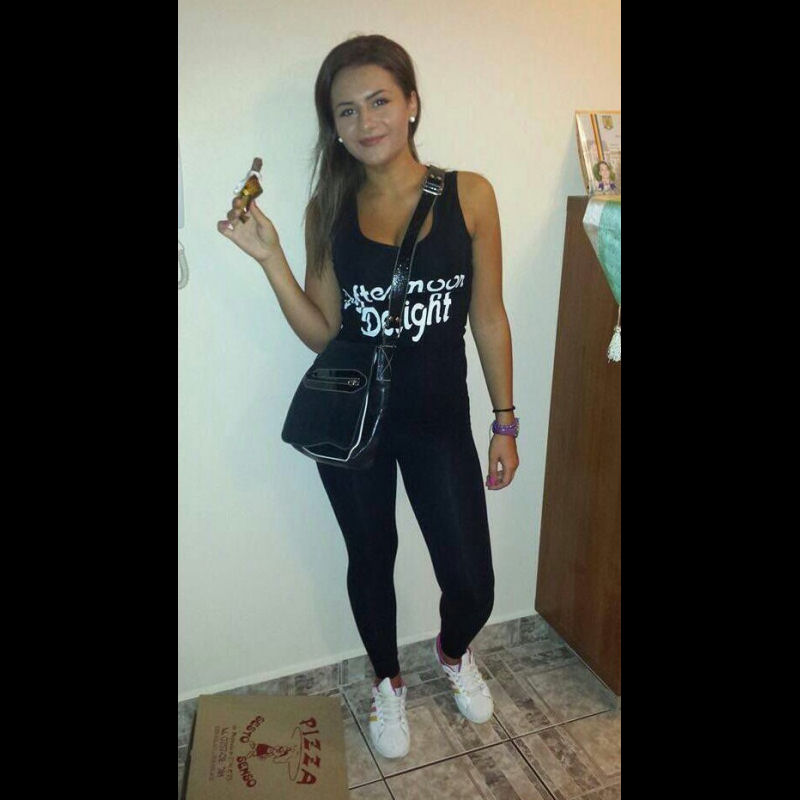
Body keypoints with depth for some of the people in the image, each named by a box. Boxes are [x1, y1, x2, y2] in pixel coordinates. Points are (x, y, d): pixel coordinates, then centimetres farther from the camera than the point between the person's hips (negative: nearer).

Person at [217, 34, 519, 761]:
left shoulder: (469, 194, -6)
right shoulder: (329, 209, -2)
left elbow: (488, 315, -1)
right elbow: (321, 333, -3)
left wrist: (504, 421, 0)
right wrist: (269, 256, -14)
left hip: (440, 422, 0)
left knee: (472, 584, 5)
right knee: (371, 561, 18)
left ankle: (454, 653, 44)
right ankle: (388, 682, 48)